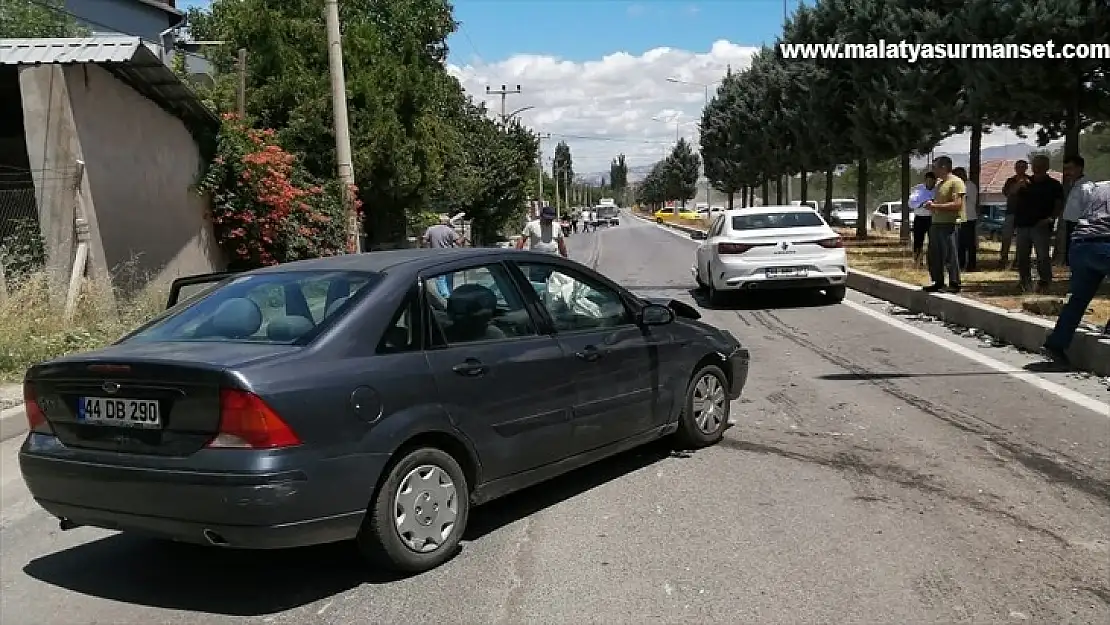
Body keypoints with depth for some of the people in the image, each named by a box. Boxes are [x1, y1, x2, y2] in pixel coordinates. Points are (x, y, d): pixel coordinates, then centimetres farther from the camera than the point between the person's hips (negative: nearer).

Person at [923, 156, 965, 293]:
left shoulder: (956, 182, -9)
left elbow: (957, 204, -18)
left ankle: (954, 284, 1)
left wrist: (935, 206, -19)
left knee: (950, 255, -6)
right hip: (936, 223, 9)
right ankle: (938, 282, 20)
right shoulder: (939, 183, 20)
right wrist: (931, 205, 9)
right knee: (934, 255, 11)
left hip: (949, 224, -9)